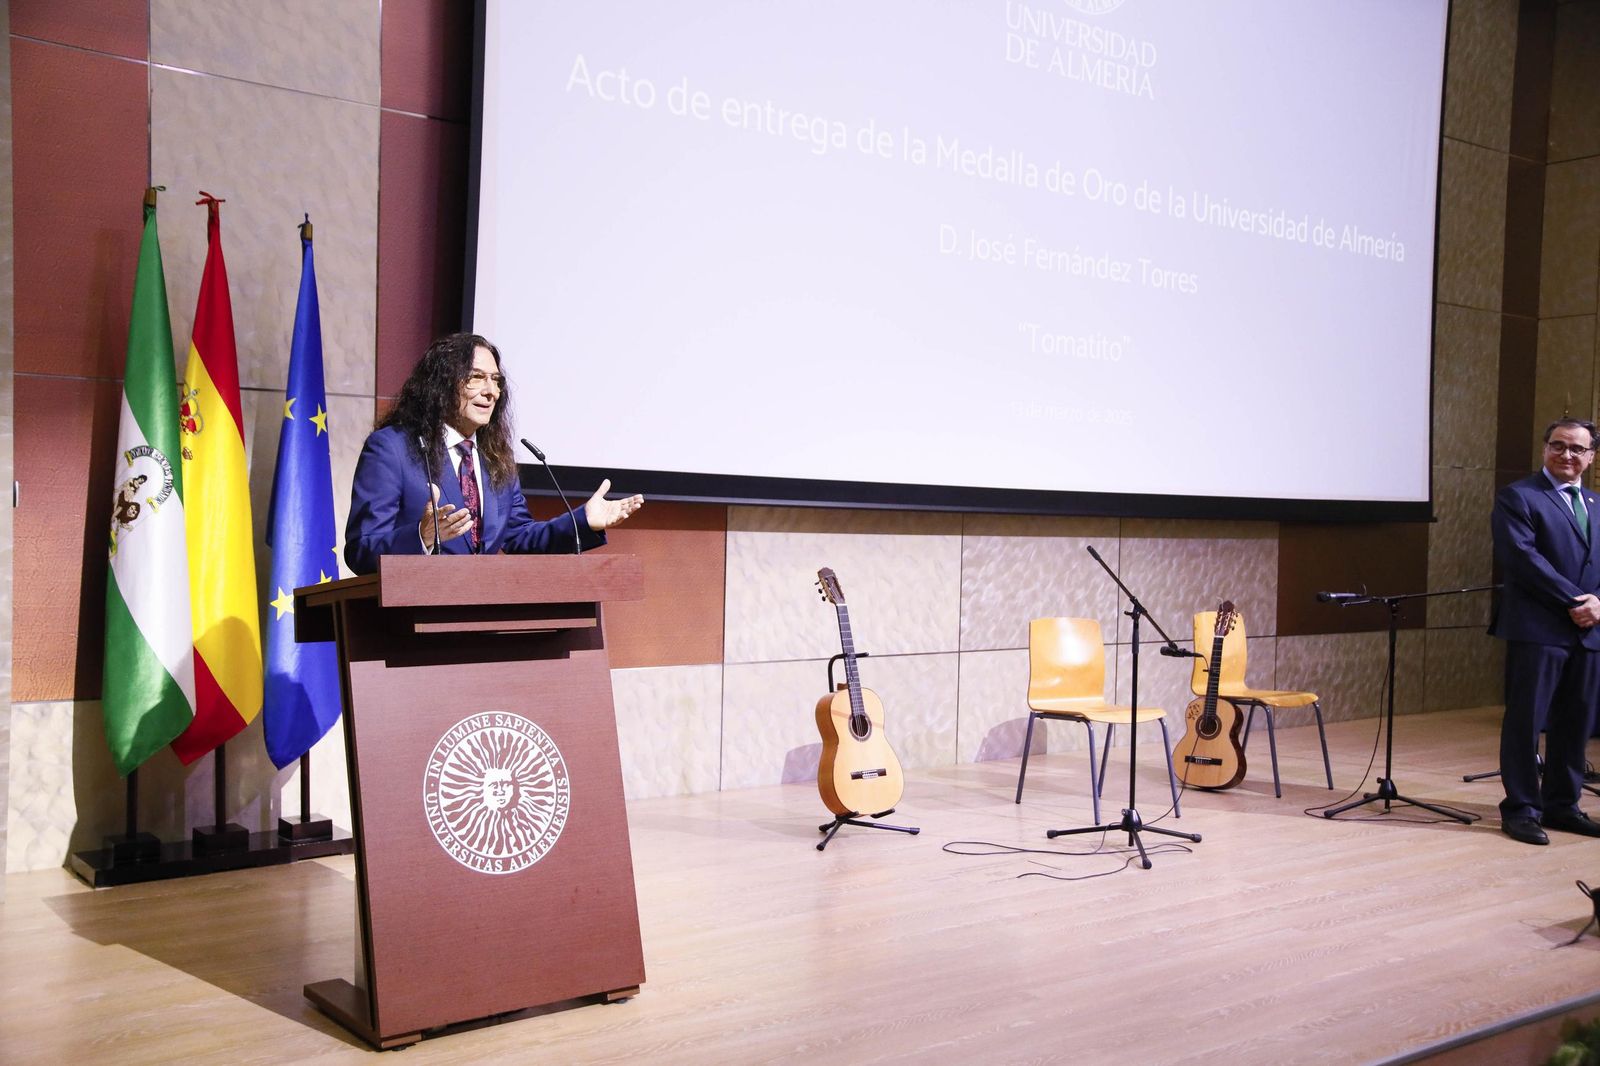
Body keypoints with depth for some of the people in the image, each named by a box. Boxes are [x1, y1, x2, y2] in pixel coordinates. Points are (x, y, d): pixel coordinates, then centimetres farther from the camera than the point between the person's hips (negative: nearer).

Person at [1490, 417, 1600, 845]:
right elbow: (1522, 557, -14)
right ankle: (1521, 809, 6)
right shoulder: (1518, 497, -2)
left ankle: (1562, 806, 21)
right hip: (1538, 629, -6)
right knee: (1526, 721, -1)